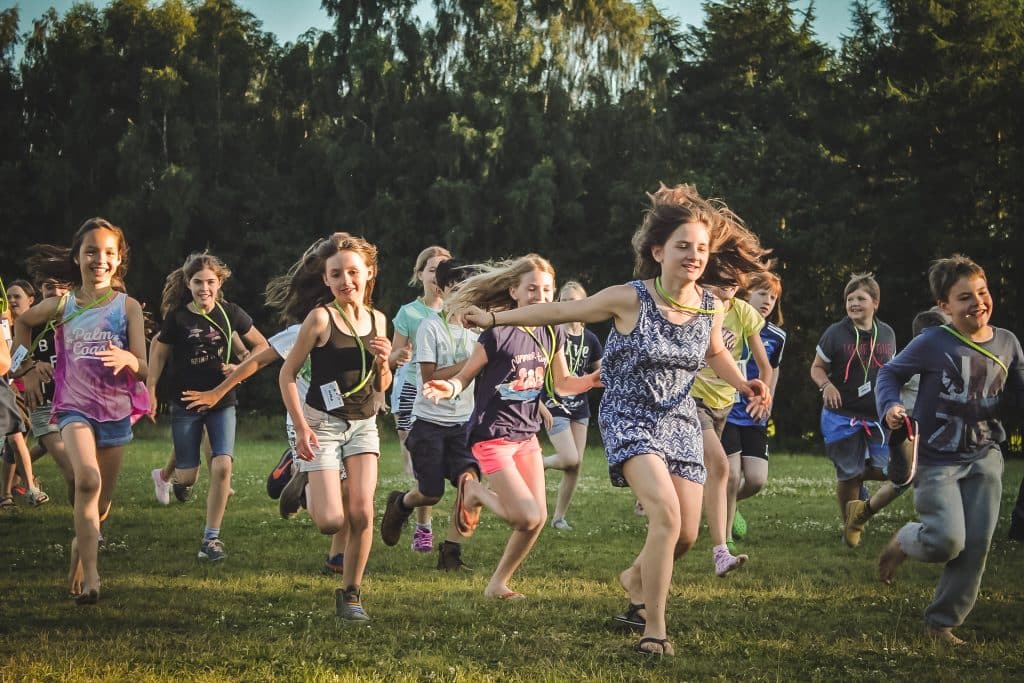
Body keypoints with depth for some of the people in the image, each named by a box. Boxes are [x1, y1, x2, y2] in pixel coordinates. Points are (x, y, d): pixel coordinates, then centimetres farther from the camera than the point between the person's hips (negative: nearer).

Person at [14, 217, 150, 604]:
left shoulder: (128, 307, -2)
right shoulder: (62, 306, 1)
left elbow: (143, 370, -7)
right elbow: (23, 322, 23)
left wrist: (127, 359, -29)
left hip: (116, 412, 2)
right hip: (75, 408, -1)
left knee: (100, 504, 10)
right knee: (88, 480, -29)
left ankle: (78, 562, 37)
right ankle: (90, 576, -30)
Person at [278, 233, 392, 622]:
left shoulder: (377, 320, 3)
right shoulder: (321, 318, -12)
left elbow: (381, 387, 12)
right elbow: (287, 375, -8)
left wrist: (384, 361, -10)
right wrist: (301, 428, -14)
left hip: (364, 424, 4)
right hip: (323, 423, -4)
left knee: (362, 513, -8)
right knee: (331, 522, -10)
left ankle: (350, 593, 9)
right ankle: (306, 481, 23)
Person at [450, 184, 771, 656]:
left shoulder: (711, 308, -4)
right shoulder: (628, 300, -17)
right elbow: (561, 312, -6)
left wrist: (742, 384, 1)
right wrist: (495, 318, -4)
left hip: (679, 422, 5)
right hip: (629, 418, -5)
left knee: (686, 535, 2)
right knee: (666, 514, -24)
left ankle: (635, 578, 37)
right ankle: (653, 630, -15)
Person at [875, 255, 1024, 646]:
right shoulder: (932, 344, -13)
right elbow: (890, 373, -1)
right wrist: (890, 406, -20)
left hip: (983, 458, 4)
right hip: (937, 461, -4)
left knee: (976, 545, 2)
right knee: (947, 541, -15)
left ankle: (943, 621, 18)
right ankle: (903, 544, 21)